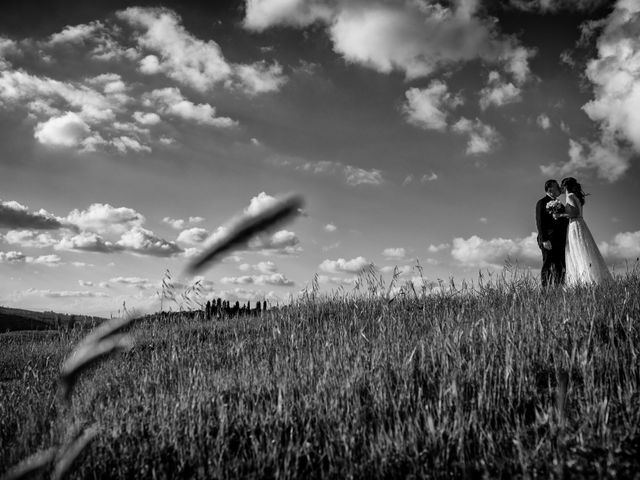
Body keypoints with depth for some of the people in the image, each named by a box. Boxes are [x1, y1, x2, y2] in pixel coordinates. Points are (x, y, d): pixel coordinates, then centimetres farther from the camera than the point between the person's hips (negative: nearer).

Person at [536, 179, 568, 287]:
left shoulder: (557, 204, 24)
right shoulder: (541, 203, -1)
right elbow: (539, 222, -9)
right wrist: (544, 240, -18)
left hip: (560, 241, 8)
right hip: (549, 241, -8)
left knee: (561, 267, 2)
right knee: (549, 266, -9)